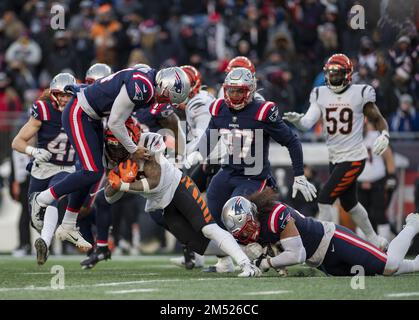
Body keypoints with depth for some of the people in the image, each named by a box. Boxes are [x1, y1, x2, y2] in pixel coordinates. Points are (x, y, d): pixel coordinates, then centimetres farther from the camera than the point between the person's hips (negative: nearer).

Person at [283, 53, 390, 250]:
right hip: (335, 158, 6)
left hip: (353, 158, -6)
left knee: (324, 199, -14)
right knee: (349, 203, 18)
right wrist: (297, 120, -29)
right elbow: (308, 123, -7)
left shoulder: (360, 94, -7)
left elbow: (377, 119, 3)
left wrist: (384, 135, -17)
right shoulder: (320, 95, 4)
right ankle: (374, 240, 35)